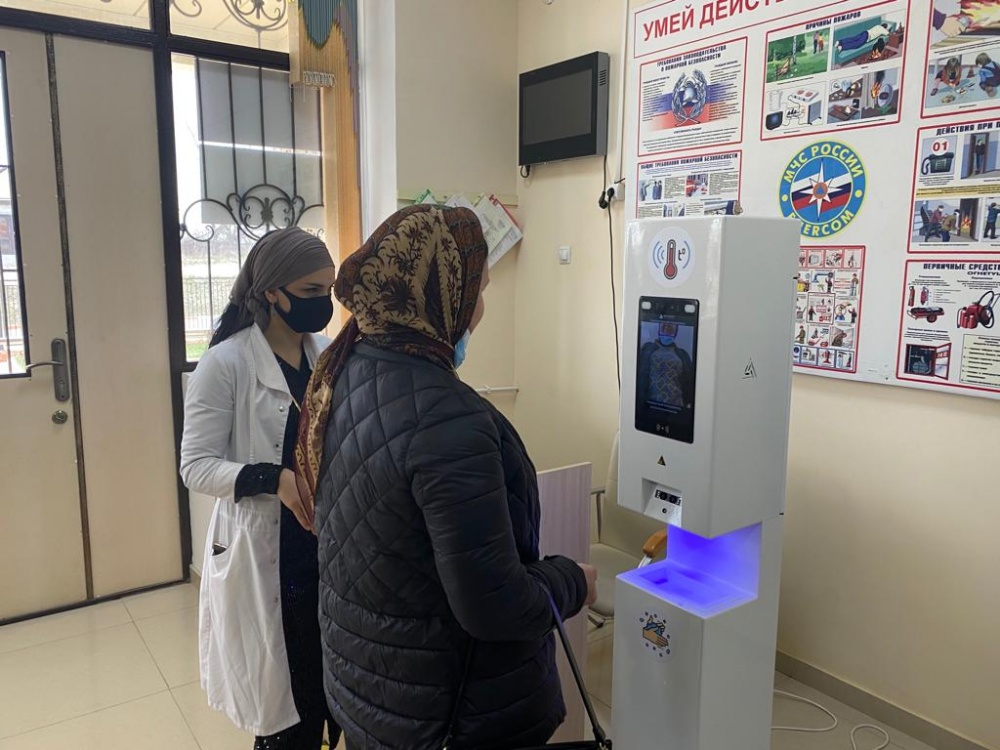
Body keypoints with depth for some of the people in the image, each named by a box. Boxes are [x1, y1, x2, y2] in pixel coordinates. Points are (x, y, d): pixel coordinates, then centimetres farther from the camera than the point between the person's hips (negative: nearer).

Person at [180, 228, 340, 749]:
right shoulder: (225, 363, -11)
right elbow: (195, 466, -11)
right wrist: (273, 479, -26)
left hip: (332, 548, 5)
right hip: (266, 558, -4)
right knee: (286, 707, 7)